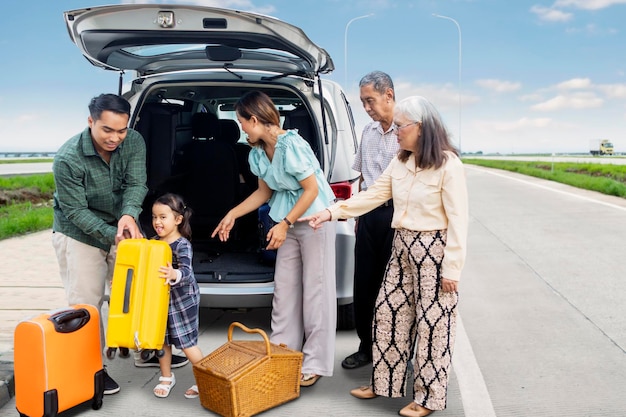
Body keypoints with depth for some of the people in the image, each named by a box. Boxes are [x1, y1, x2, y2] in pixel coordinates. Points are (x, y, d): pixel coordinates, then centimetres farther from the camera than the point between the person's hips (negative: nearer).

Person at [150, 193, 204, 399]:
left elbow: (186, 271, -32)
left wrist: (174, 274, -53)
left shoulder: (183, 245, -19)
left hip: (182, 299, -7)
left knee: (187, 343, 0)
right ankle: (166, 377, 35)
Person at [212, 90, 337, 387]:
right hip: (288, 222, 8)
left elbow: (312, 189, -19)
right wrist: (232, 215, 11)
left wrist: (284, 224, -19)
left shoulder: (291, 145, -22)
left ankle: (315, 364, 9)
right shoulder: (258, 153, 3)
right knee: (284, 288, 11)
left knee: (315, 290, -1)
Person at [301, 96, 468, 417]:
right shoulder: (400, 162, 7)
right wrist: (332, 212, 0)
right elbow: (373, 195, 8)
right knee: (387, 312, 12)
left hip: (434, 250, -8)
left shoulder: (448, 165, -15)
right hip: (402, 247, 8)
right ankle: (384, 381, 29)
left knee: (431, 322, 3)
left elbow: (458, 220, -15)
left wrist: (451, 269, -16)